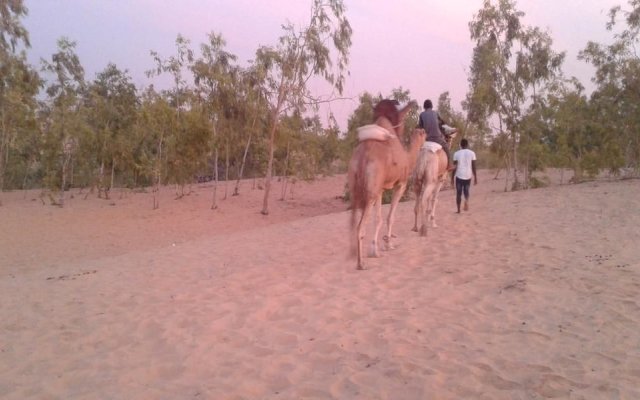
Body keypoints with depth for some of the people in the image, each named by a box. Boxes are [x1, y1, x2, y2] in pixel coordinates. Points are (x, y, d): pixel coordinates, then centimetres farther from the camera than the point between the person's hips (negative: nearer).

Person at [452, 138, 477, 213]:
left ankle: (458, 210, 9)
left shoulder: (456, 153, 0)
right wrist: (475, 177, 7)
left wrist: (452, 178, 6)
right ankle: (466, 201, -12)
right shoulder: (472, 153, 1)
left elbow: (454, 167, -1)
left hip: (459, 176, -1)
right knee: (466, 191, 18)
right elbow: (473, 167, 0)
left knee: (458, 193, 8)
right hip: (468, 176, 1)